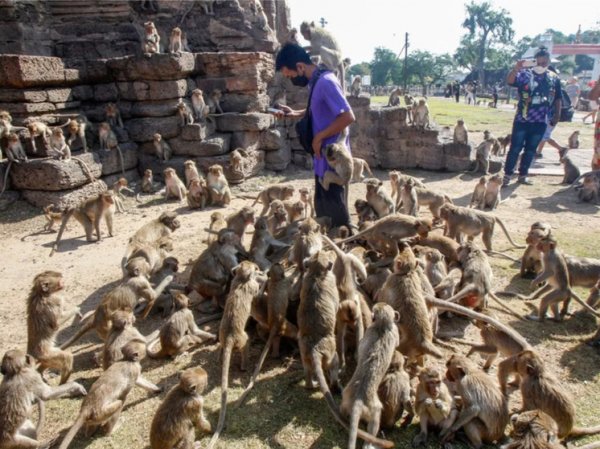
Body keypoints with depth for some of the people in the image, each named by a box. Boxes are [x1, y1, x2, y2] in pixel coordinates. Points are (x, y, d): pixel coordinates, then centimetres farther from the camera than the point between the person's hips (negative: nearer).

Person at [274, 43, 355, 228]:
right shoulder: (316, 81, 9)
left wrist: (319, 136, -18)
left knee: (335, 210, 2)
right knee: (323, 207, 18)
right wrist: (294, 113, 10)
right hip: (323, 158, 9)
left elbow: (348, 116, -26)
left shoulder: (326, 82, -19)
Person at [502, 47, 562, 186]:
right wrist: (516, 69, -40)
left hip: (540, 122, 4)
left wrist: (557, 115, 9)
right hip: (522, 120, -3)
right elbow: (509, 81, -23)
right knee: (515, 148, -1)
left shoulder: (554, 78, 6)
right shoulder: (525, 74, -5)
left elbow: (557, 99, 13)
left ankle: (523, 175, 21)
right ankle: (507, 175, 4)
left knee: (531, 150, 11)